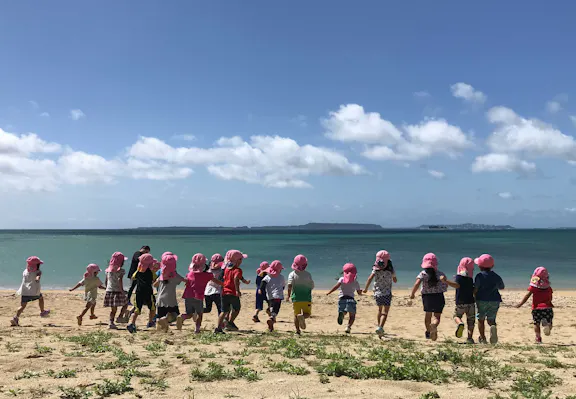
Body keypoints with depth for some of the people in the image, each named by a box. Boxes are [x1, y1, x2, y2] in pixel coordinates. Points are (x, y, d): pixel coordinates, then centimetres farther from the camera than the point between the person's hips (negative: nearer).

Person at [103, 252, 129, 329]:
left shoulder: (108, 270, 11)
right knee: (125, 304, 16)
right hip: (117, 291, -6)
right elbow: (120, 280, -22)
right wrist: (122, 290, -19)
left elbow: (106, 282, 15)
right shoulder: (120, 270, -9)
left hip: (109, 291, 6)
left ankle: (111, 323, 6)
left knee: (113, 308, 11)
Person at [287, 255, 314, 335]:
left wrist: (289, 295, -4)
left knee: (296, 315, 14)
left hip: (296, 298, 1)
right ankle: (302, 316, -24)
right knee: (307, 314, 9)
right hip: (306, 298, -1)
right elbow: (312, 286, 1)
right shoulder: (308, 274, -2)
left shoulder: (292, 274, -5)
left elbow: (290, 285, -17)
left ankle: (297, 330, 5)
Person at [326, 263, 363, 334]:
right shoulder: (355, 282, 11)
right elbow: (359, 293, 17)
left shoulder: (342, 279, 9)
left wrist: (329, 292, -4)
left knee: (342, 312, 12)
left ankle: (341, 314, -27)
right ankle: (348, 327, -20)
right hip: (350, 298, -1)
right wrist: (361, 290, 40)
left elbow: (336, 286, -6)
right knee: (352, 315, 6)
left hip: (342, 298, 1)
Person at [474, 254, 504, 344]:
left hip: (482, 300, -3)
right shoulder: (496, 277, 4)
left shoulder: (479, 276, -8)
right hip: (494, 300, 3)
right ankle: (493, 327, -24)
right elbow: (502, 287, 19)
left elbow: (475, 290, -12)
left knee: (481, 319, 12)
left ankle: (483, 338, 14)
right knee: (491, 319, 10)